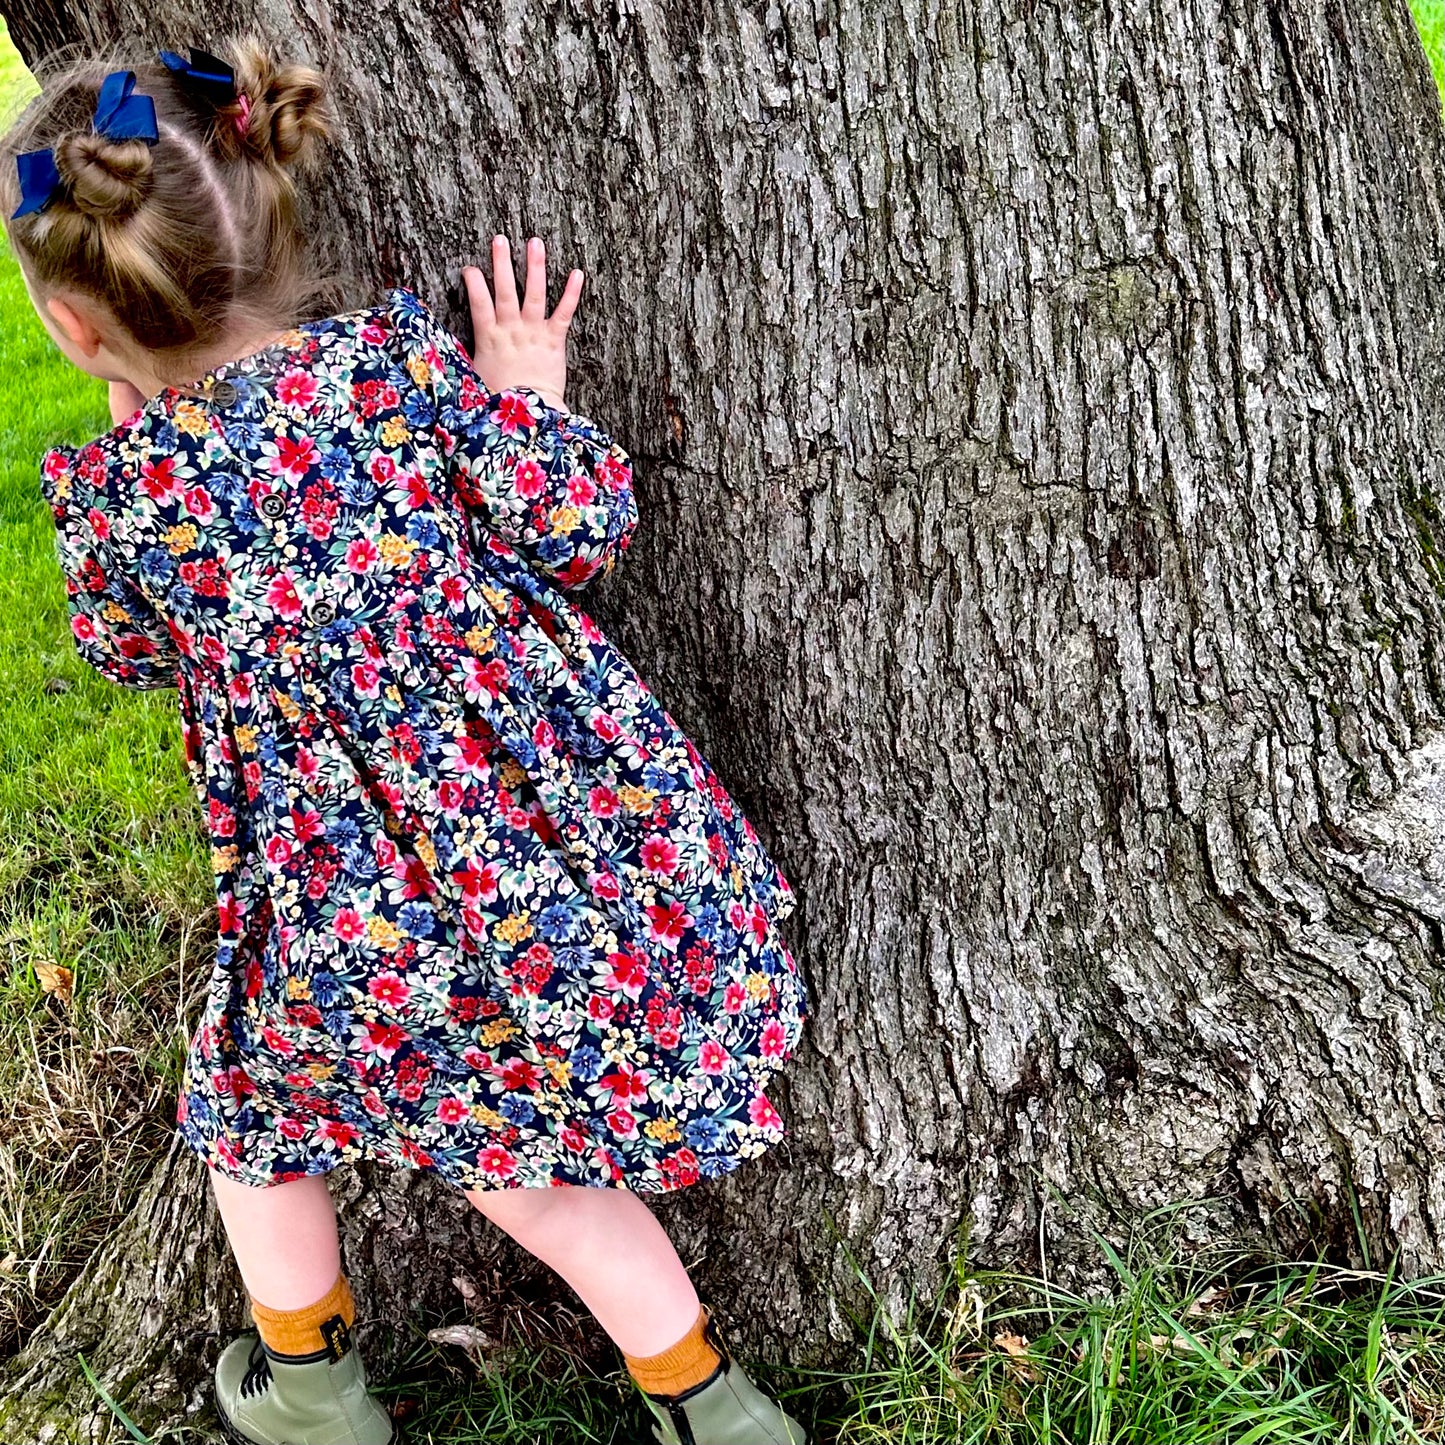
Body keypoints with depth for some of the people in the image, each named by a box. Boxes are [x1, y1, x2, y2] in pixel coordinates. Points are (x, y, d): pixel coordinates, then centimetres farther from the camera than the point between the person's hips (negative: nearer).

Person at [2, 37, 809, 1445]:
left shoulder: (118, 487, -7)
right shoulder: (397, 364, -8)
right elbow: (582, 523, -8)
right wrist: (525, 390, 8)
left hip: (361, 918, -2)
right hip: (585, 840, 3)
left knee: (255, 1086, 30)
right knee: (524, 1138, 25)